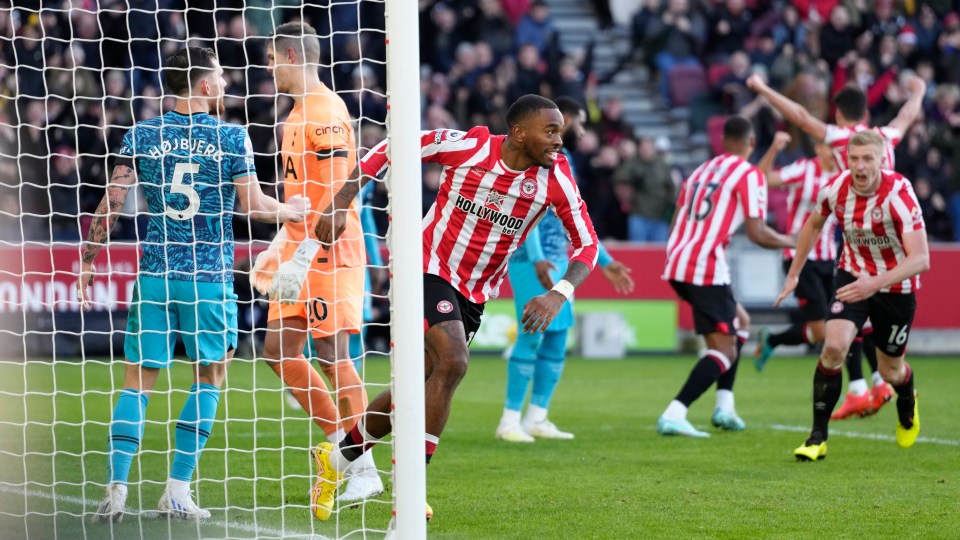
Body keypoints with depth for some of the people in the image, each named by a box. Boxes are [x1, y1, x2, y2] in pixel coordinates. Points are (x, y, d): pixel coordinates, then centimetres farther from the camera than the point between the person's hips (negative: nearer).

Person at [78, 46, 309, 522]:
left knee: (137, 380, 6)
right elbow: (253, 205, -6)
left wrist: (88, 261, 8)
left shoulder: (141, 135, 4)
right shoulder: (231, 137, -3)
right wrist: (290, 211, 13)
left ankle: (116, 489, -6)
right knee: (209, 378, 12)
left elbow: (112, 202, 0)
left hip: (154, 273, 2)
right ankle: (177, 491, 5)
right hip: (210, 277, -2)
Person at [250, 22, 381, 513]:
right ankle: (340, 444, 14)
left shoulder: (325, 111, -14)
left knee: (332, 354, -8)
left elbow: (339, 190, -21)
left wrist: (305, 252, -25)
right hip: (301, 252, 10)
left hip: (328, 252, -10)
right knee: (278, 348, 6)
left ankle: (364, 471, -3)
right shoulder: (299, 112, 17)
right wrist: (282, 244, 25)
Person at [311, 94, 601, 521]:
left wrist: (558, 295, -22)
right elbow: (389, 149, -7)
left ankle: (339, 458, 32)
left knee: (416, 389, 9)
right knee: (453, 362, -26)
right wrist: (340, 206, -12)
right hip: (430, 271, -5)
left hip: (475, 295, 5)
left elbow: (586, 243, -5)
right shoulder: (469, 146, -18)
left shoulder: (555, 177, -10)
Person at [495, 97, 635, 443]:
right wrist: (537, 259, -30)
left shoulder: (563, 161, 19)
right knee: (531, 336, -11)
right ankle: (510, 420, -7)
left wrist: (605, 262, 27)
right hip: (533, 261, -9)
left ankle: (536, 418, 13)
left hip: (556, 262, 9)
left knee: (557, 339, 8)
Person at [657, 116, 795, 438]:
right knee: (725, 351, -5)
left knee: (739, 322, 26)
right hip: (706, 269, -8)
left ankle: (724, 407, 17)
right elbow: (757, 233, -8)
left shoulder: (701, 171, 20)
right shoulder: (749, 175, -2)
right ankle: (674, 415, -22)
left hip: (677, 264, 8)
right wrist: (792, 242, 9)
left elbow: (676, 224, 20)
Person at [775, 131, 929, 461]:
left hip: (896, 286, -2)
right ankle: (818, 436, -11)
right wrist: (794, 274, 11)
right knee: (834, 346, -22)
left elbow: (921, 260, -36)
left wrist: (876, 283, -48)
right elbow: (814, 224, 9)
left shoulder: (899, 195, -29)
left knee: (890, 371, 11)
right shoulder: (836, 189, -16)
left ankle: (907, 404, 51)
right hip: (853, 274, 2)